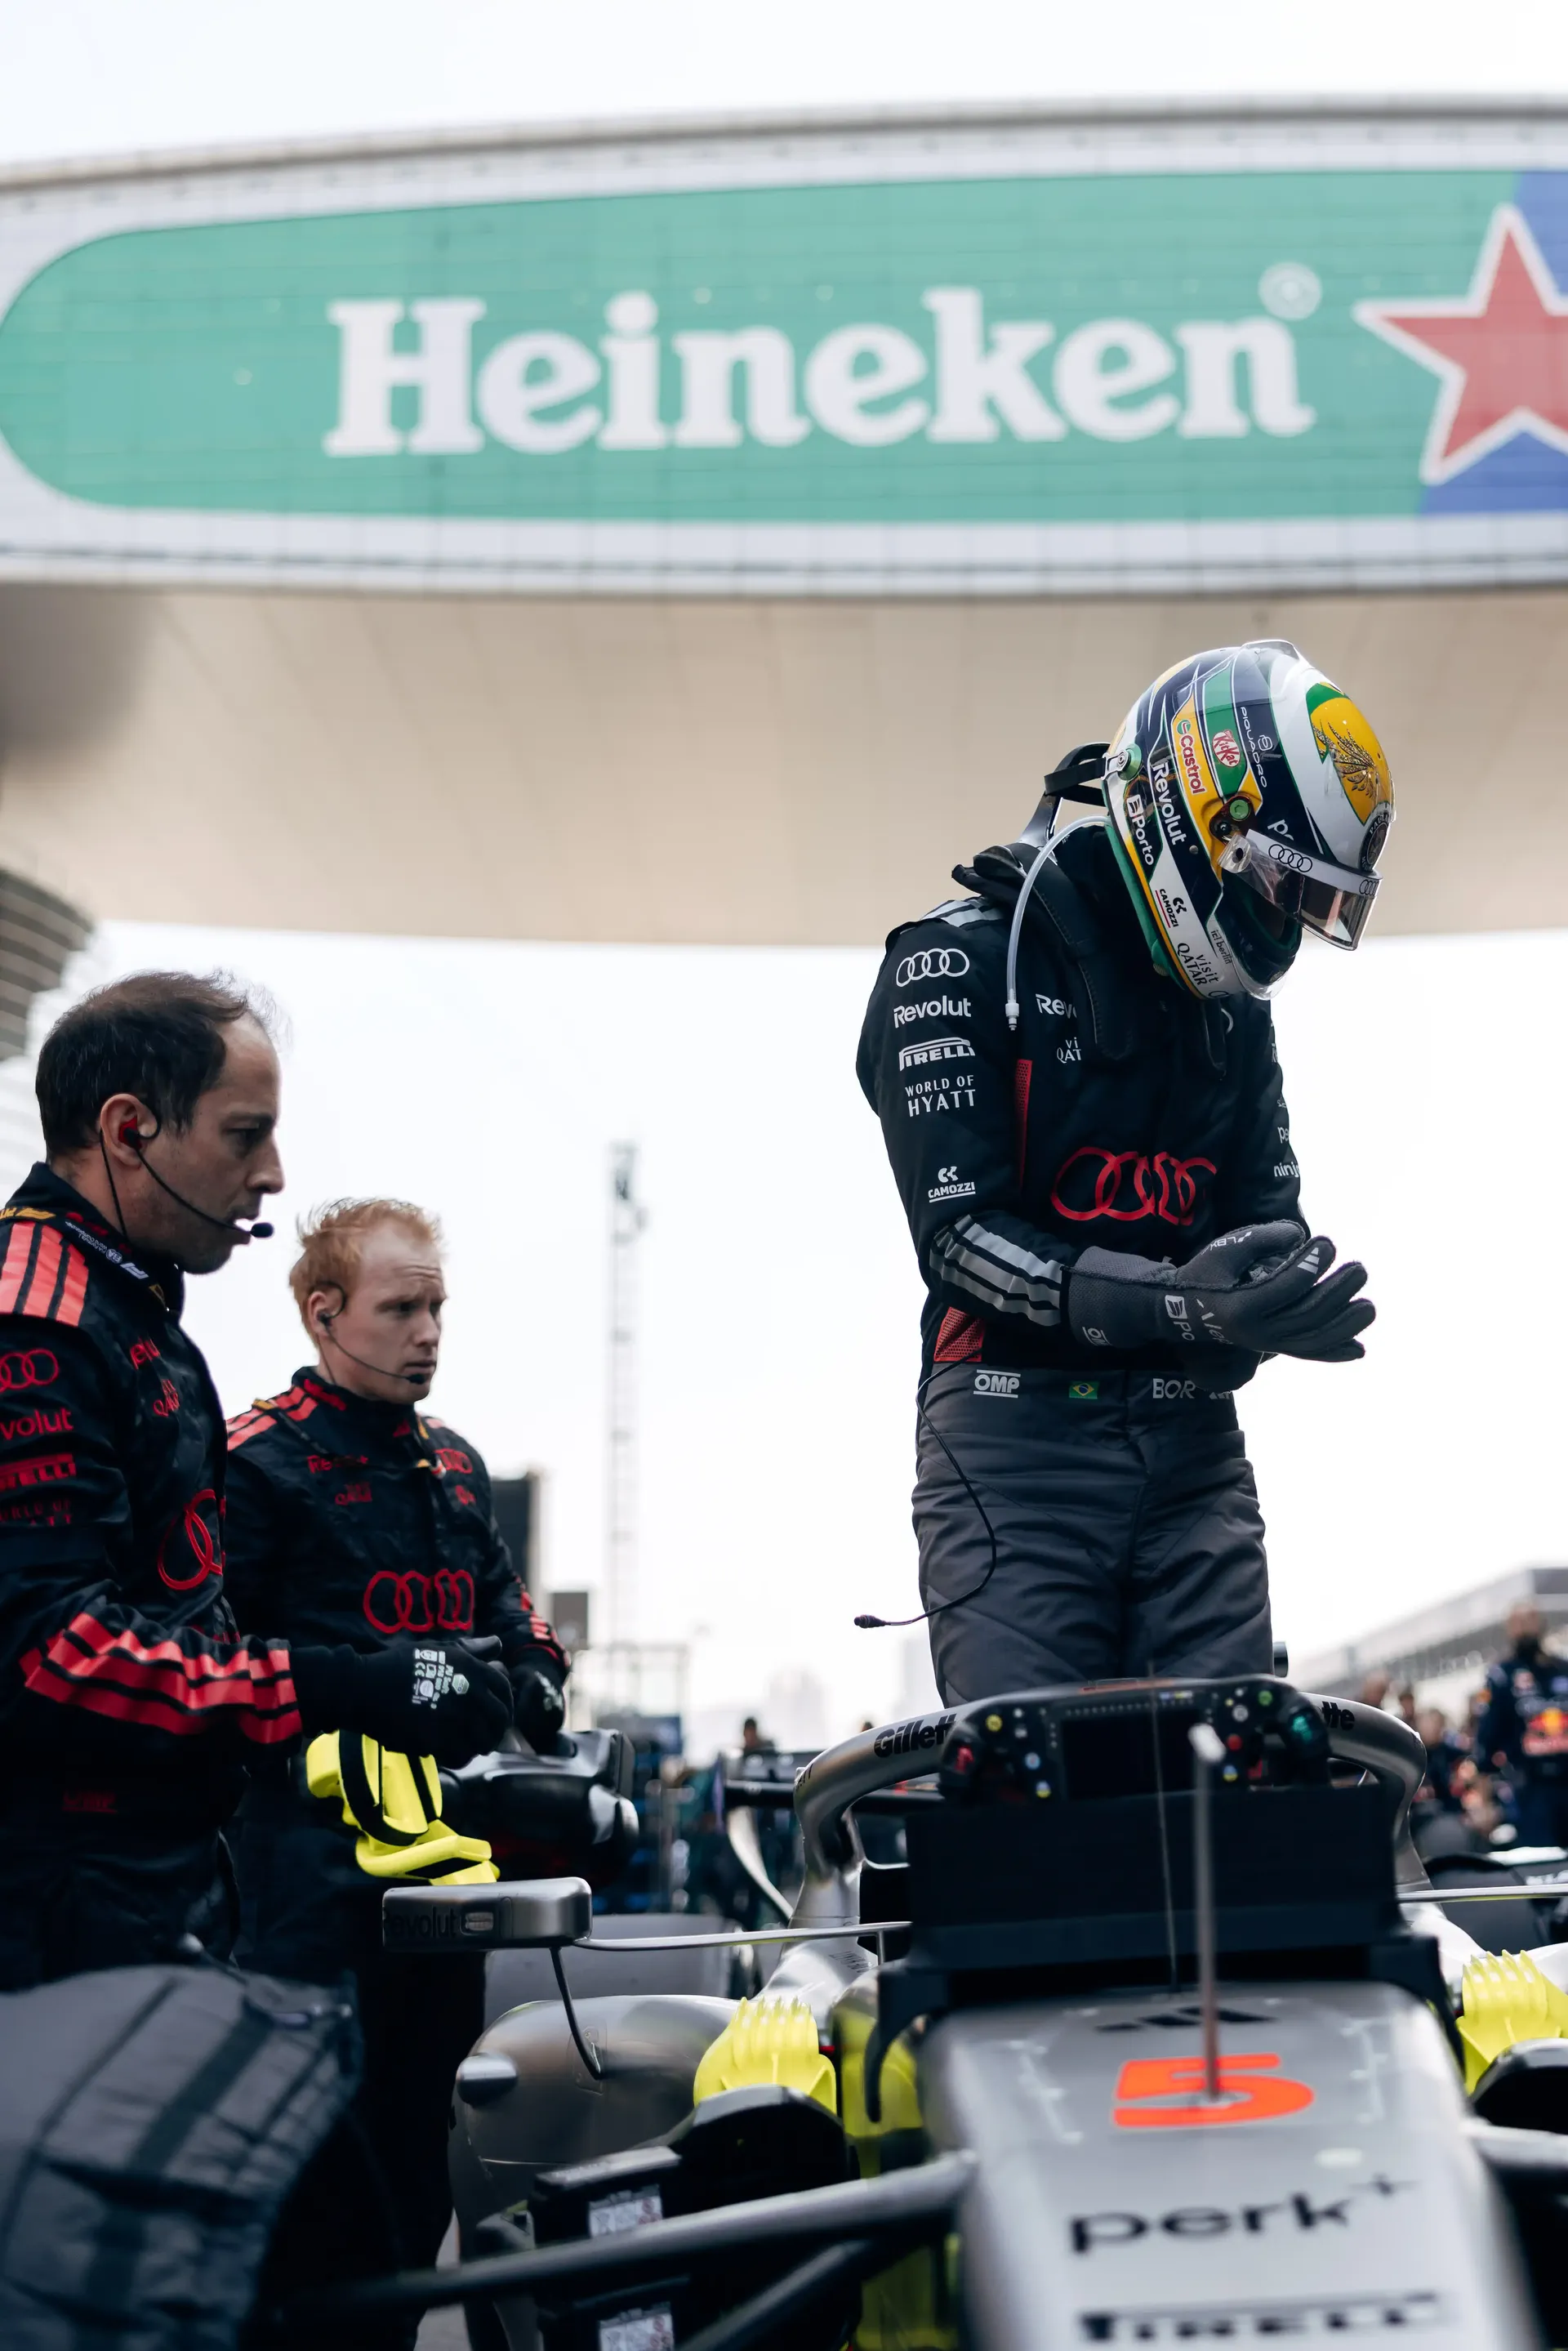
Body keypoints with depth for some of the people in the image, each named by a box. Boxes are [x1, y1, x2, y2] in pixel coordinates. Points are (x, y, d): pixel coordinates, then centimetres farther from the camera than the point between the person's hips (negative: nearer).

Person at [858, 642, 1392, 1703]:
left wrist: (1286, 1298, -12)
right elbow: (960, 1235, -13)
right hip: (1017, 1443, -6)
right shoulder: (960, 961, -5)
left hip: (1193, 1445, 6)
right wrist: (1177, 1305, -26)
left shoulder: (1234, 1009, 16)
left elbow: (1268, 1215, 13)